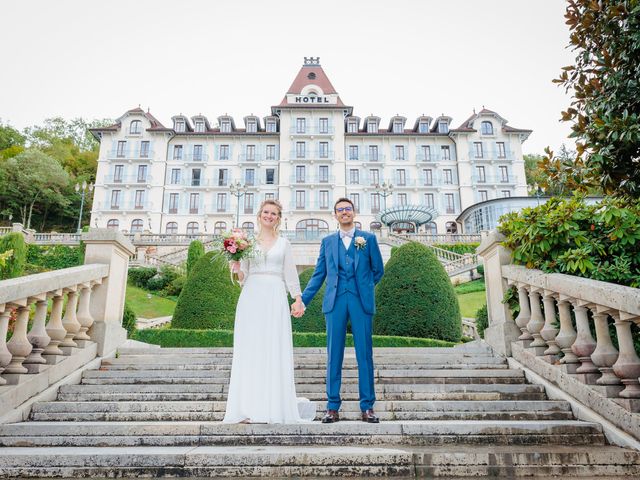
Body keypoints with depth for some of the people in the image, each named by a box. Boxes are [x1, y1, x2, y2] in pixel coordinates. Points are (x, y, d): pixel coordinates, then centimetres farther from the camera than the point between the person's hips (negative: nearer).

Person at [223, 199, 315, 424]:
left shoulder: (283, 243, 13)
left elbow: (290, 274, 10)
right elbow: (243, 277, 13)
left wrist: (298, 298, 0)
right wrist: (237, 269, -8)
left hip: (275, 299, -1)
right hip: (251, 298, 1)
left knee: (275, 351, -3)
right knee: (249, 351, -1)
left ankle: (274, 408, 5)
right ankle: (249, 408, 4)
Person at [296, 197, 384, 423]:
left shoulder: (368, 238, 9)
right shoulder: (327, 241, 13)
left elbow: (378, 270, 13)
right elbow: (318, 275, 11)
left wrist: (362, 287, 10)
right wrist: (302, 300, 4)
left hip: (361, 301, -1)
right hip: (335, 302, 1)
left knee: (365, 354, 2)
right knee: (334, 355, 3)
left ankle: (367, 407, 12)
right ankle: (333, 407, 11)